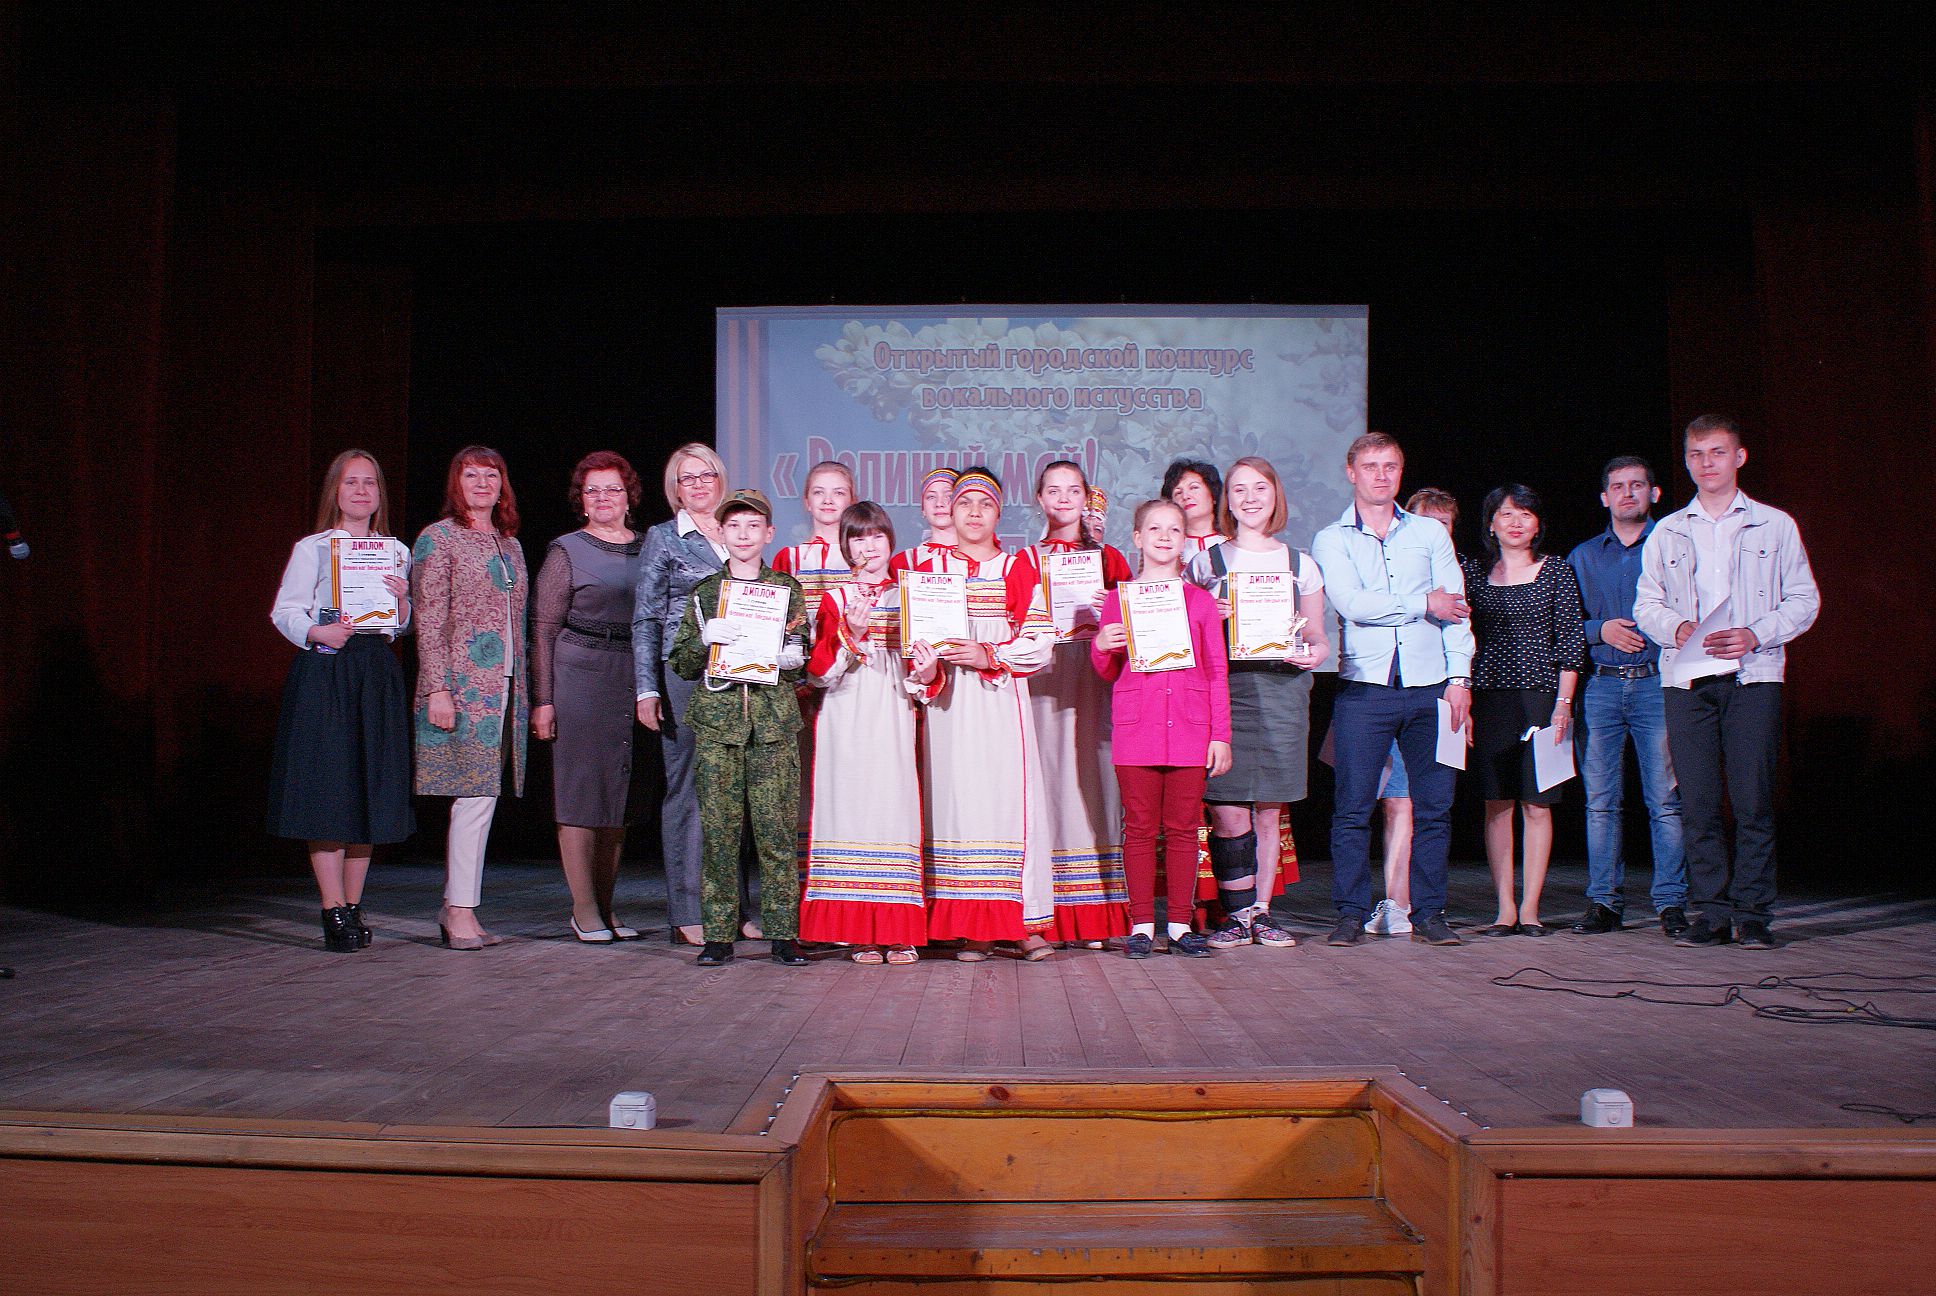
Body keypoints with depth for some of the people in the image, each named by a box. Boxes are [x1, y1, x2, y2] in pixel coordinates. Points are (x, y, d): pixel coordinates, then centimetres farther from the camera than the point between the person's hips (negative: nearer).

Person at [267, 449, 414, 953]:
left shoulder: (396, 551, 16)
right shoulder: (311, 549, 5)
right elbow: (284, 612, -2)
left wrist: (403, 600, -5)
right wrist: (319, 632, -20)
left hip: (379, 674, 4)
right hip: (324, 672, -4)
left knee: (371, 791, 4)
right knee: (327, 790, -8)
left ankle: (353, 907, 13)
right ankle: (334, 912, -4)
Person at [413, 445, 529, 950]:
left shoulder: (510, 544, 18)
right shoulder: (438, 538, -2)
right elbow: (428, 620, -8)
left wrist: (523, 690, 15)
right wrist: (437, 688, -15)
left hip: (504, 685, 7)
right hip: (462, 683, -7)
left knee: (482, 794, 6)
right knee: (475, 794, -10)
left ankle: (456, 906, 13)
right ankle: (461, 910, -4)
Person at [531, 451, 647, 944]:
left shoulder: (647, 548, 13)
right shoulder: (566, 551, 3)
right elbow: (544, 628, 0)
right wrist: (542, 699, -8)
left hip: (635, 680, 4)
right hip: (581, 676, -4)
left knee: (620, 793, 7)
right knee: (581, 791, -2)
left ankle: (605, 906, 15)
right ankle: (584, 909, 5)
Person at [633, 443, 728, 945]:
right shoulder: (663, 538, 5)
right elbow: (645, 621, 1)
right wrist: (646, 690, -7)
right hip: (684, 676, -4)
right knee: (687, 788, -3)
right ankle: (686, 913, 2)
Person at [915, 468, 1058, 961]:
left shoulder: (1018, 569, 9)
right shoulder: (930, 569, 14)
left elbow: (1040, 641, 1)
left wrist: (989, 655, -11)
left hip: (1002, 702, -1)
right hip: (948, 705, 1)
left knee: (1012, 799, -8)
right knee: (957, 800, -4)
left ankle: (1025, 922, -3)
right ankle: (971, 928, 1)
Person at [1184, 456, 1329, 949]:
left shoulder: (1301, 565, 12)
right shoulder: (1204, 562, 8)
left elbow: (1317, 637, 15)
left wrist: (1315, 652, -6)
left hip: (1282, 690, 2)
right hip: (1224, 689, -1)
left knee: (1269, 811, 4)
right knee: (1228, 813, -8)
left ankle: (1261, 912, 15)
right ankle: (1238, 914, 3)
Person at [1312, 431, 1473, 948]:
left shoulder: (1430, 533, 14)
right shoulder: (1331, 541, 8)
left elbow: (1455, 609, 8)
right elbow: (1351, 603, -9)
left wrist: (1459, 676, -2)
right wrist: (1424, 604, -5)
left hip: (1429, 687, 2)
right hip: (1364, 688, -2)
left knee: (1433, 805, 2)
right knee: (1353, 807, -3)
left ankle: (1429, 913, 11)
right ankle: (1351, 913, 6)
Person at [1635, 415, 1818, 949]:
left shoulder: (1775, 525, 11)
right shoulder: (1667, 533, 16)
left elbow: (1804, 600, 8)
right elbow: (1646, 603, 12)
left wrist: (1755, 634, -9)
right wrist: (1679, 629, -9)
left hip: (1753, 675, -2)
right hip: (1686, 678, 2)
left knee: (1753, 800, -6)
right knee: (1697, 802, -1)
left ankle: (1751, 913, 1)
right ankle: (1712, 911, 5)